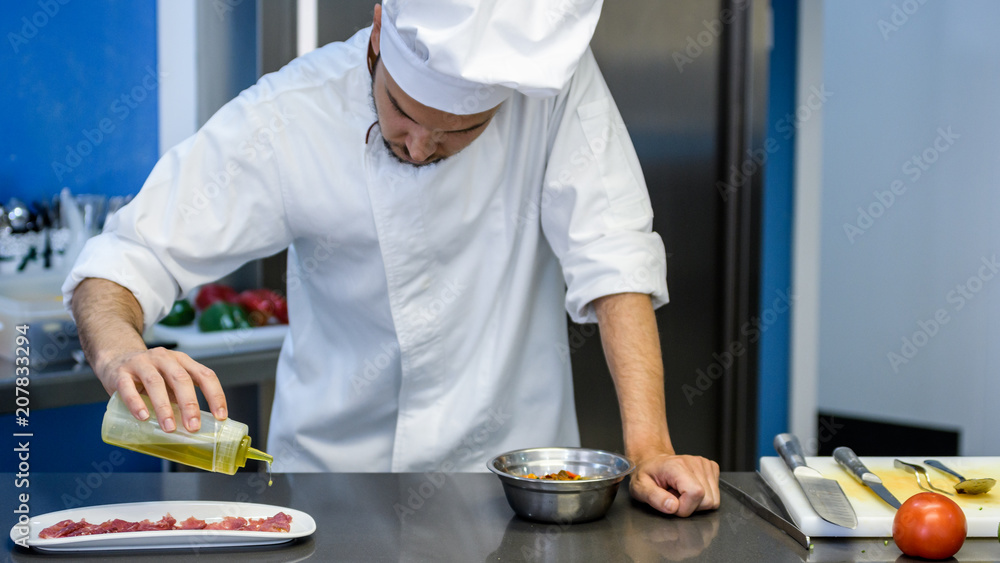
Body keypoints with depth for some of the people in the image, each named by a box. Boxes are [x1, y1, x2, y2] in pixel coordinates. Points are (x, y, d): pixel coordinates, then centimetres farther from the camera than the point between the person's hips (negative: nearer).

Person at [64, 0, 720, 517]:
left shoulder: (557, 76, -13)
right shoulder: (285, 119, -14)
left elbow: (611, 256, -13)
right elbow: (130, 256, -11)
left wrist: (649, 446, -22)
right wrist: (120, 349, -34)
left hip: (513, 467, 0)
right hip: (335, 470, 0)